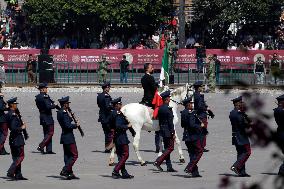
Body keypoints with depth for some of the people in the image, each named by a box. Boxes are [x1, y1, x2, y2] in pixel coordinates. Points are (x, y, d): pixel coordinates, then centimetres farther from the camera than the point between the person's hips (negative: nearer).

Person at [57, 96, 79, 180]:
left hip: (64, 137, 10)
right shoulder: (64, 113, -18)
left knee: (67, 155, 12)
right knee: (74, 155, -6)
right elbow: (68, 125, -23)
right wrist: (76, 125, -9)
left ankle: (70, 173, 15)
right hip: (69, 137, -10)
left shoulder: (59, 112, 11)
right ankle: (65, 171, -11)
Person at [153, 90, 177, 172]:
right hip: (168, 131, -9)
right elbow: (170, 122, -19)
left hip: (162, 131, 9)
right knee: (170, 148, -3)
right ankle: (158, 162, -13)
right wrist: (173, 133, -15)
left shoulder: (160, 108, 8)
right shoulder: (168, 109, -17)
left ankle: (169, 167, 14)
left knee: (167, 148, 12)